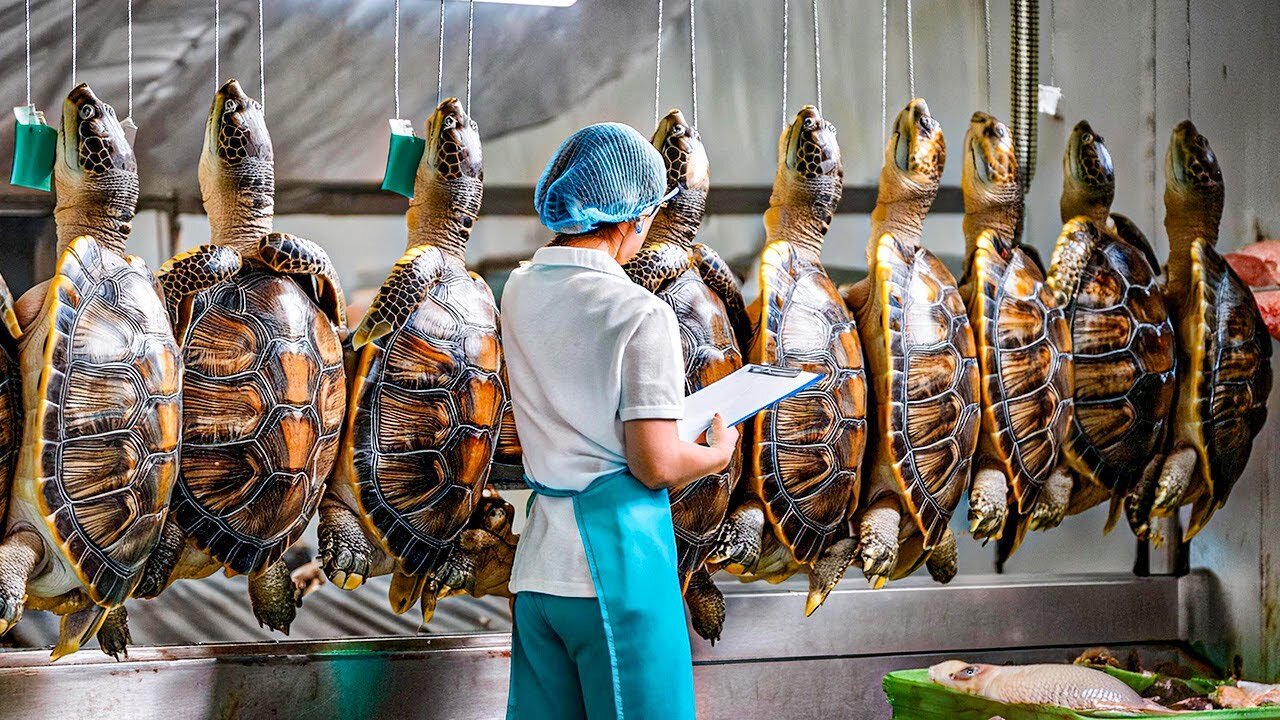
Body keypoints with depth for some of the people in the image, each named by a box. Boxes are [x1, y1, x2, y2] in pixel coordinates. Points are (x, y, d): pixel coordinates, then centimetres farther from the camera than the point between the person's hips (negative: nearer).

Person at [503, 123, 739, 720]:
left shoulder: (519, 293, 7)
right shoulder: (641, 314, -13)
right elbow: (656, 466, -14)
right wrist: (718, 452, 5)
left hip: (539, 562, 7)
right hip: (617, 559, -7)